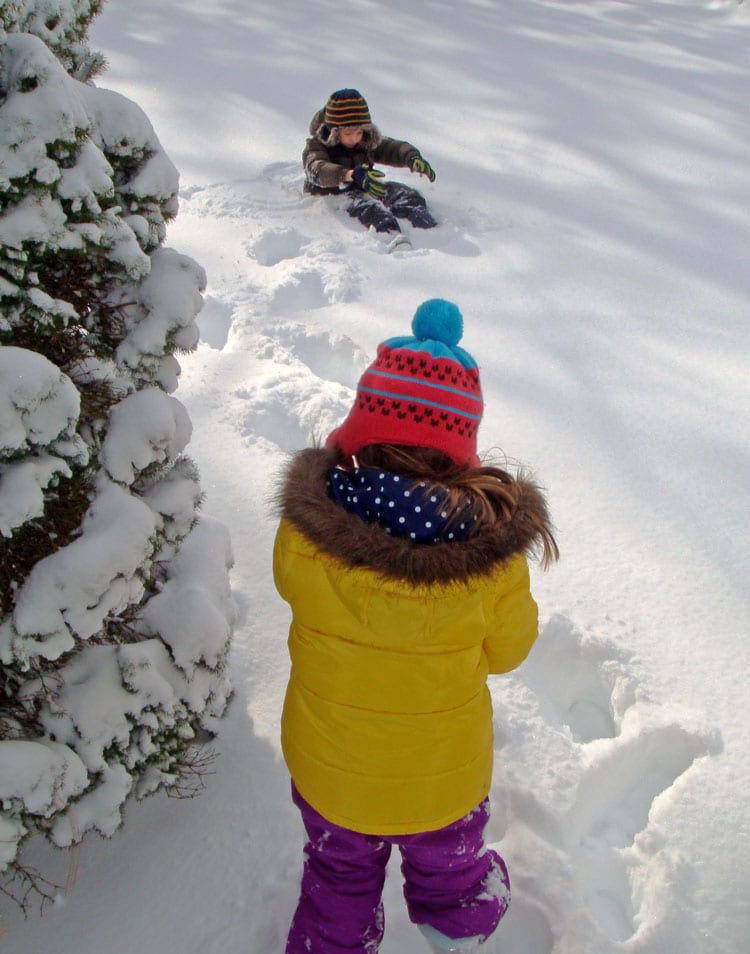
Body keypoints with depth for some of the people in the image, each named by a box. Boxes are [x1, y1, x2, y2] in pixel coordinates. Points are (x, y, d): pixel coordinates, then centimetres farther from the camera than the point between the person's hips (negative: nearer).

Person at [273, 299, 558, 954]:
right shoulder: (494, 554, -30)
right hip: (444, 780, 0)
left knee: (340, 880, 31)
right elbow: (506, 651, -11)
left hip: (328, 772, 0)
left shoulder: (303, 535, -29)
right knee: (450, 871, 33)